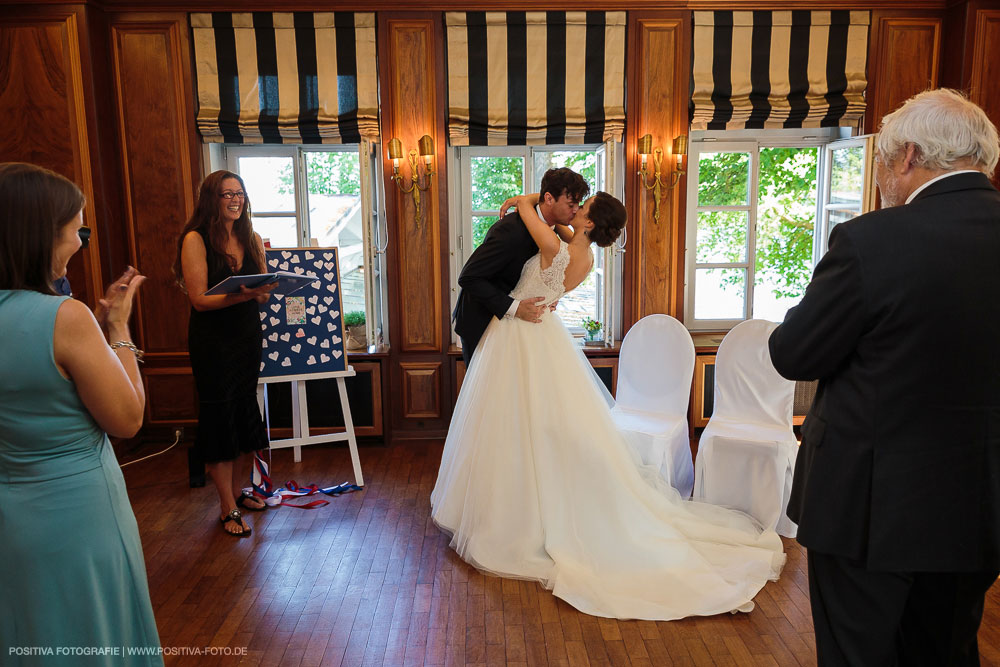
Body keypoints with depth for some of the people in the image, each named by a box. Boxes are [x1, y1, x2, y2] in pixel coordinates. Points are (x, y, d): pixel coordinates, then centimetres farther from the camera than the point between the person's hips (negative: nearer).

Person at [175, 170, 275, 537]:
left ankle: (238, 490, 31)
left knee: (245, 414, 13)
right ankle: (228, 508, 11)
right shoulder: (196, 239, -9)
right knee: (220, 418, 1)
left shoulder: (253, 239, 7)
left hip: (248, 335, 6)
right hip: (212, 339, -6)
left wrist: (266, 290, -12)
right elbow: (200, 299, -15)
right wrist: (242, 295, -29)